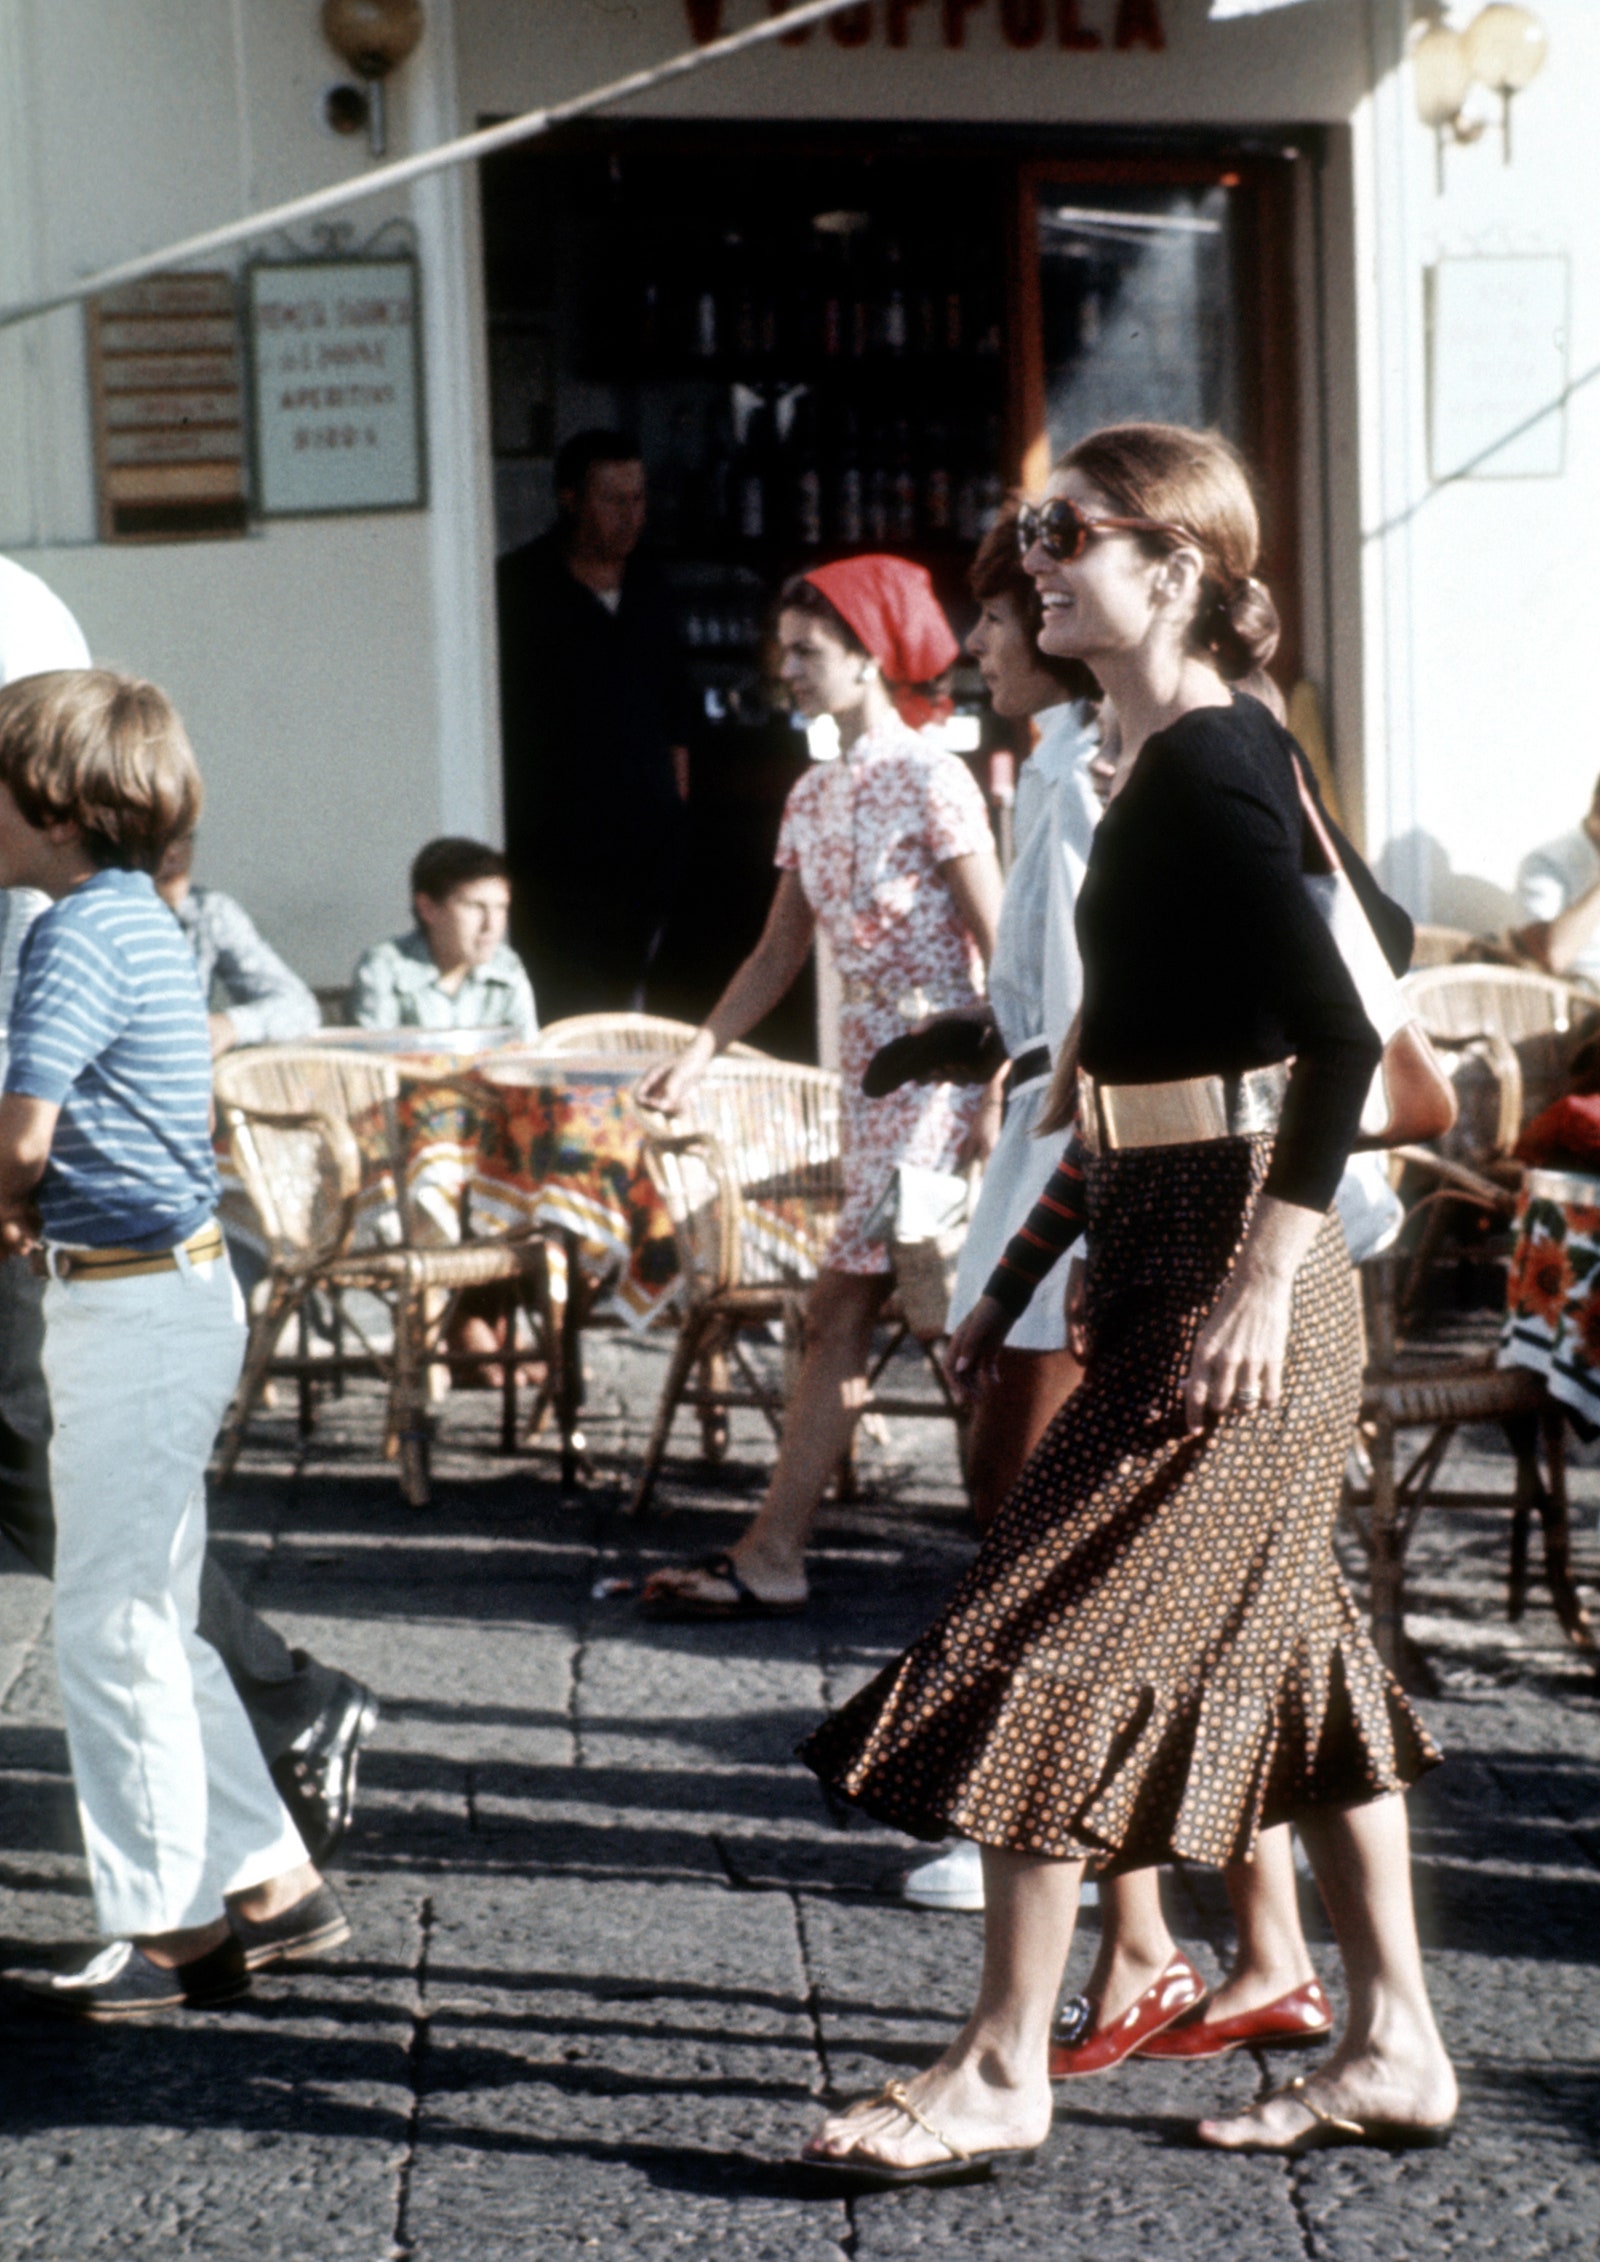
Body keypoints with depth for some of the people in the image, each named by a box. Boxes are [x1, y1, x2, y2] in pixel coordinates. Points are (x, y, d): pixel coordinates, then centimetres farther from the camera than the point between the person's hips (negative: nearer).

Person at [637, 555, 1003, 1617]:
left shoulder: (930, 782, -10)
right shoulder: (814, 796, 13)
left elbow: (999, 948, -13)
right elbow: (781, 953, 16)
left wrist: (996, 1096, -18)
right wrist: (702, 1052, 6)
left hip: (940, 1067, -8)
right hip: (873, 1065, 8)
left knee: (843, 1311, -8)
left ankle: (772, 1558, -3)